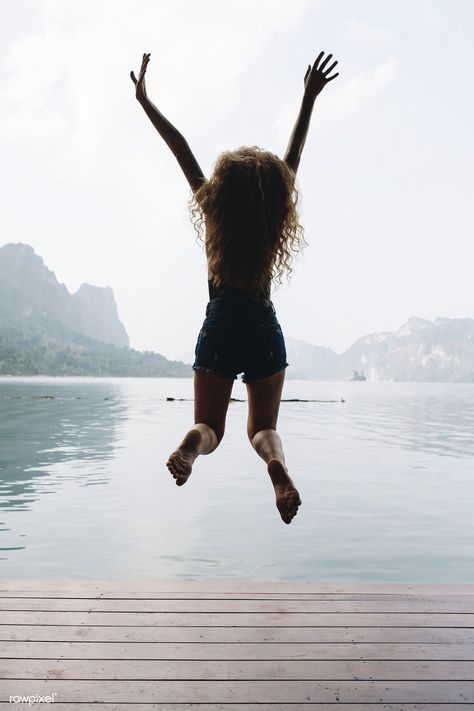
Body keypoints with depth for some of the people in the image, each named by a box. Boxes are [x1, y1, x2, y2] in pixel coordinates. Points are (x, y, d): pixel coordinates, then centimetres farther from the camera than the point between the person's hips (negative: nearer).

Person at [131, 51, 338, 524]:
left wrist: (144, 100, 11)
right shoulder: (274, 223, 0)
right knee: (263, 426, 11)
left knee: (209, 426, 9)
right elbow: (293, 155, 8)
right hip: (266, 333, 1)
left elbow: (182, 149, 4)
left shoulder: (212, 213, -2)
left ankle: (190, 445, -29)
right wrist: (309, 98, 14)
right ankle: (276, 463, -24)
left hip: (219, 331, 0)